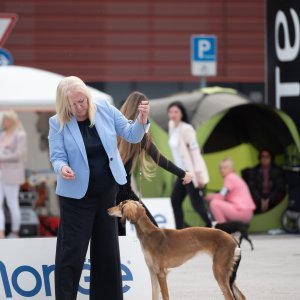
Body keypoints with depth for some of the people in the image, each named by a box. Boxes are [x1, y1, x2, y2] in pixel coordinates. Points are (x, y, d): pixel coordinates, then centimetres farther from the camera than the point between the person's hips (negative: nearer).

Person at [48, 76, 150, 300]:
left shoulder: (105, 110, -3)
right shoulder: (58, 123, -9)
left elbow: (131, 136, 1)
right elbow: (57, 156, -10)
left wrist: (142, 120, -19)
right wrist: (62, 168, -32)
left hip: (107, 192, 4)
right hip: (77, 195, -3)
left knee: (107, 248, 12)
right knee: (72, 250, -4)